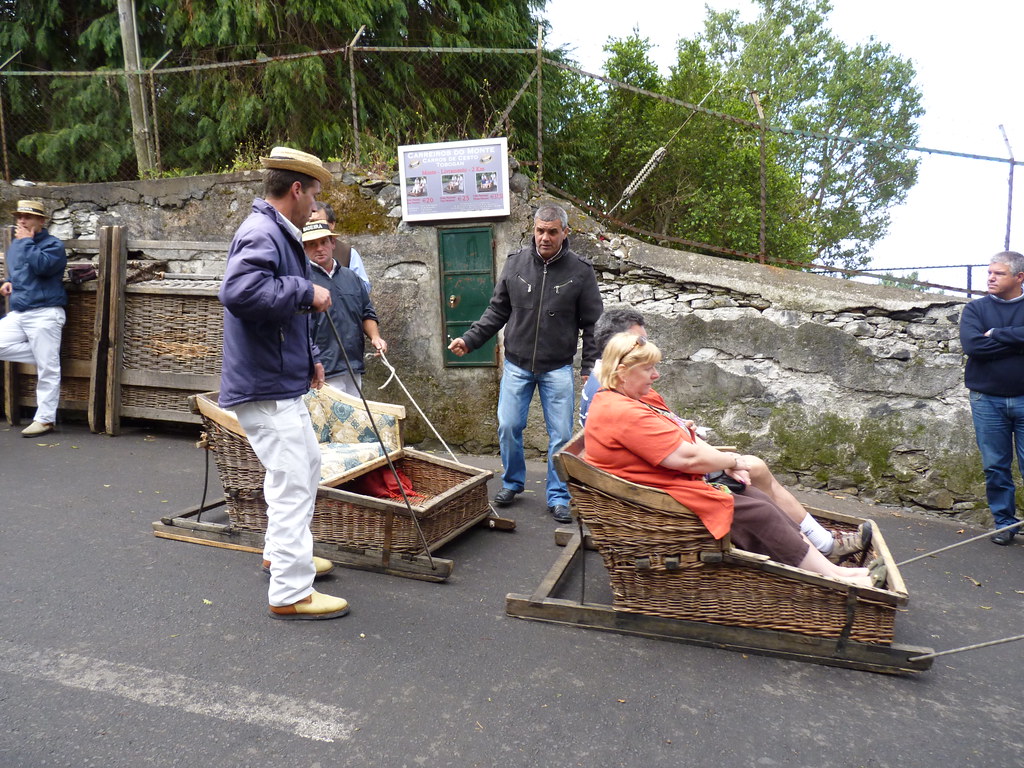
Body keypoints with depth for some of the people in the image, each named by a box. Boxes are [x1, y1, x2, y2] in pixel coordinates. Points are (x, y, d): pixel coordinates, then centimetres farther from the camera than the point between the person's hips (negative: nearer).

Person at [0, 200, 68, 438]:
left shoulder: (53, 245, -6)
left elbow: (40, 266, -26)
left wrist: (26, 241, -14)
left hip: (45, 315, -8)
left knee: (47, 369, -5)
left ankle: (45, 419, 3)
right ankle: (43, 356, 7)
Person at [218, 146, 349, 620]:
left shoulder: (277, 234, 17)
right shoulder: (261, 233, -17)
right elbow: (239, 291, -36)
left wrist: (309, 358, 21)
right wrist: (307, 292, -26)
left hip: (282, 382, 11)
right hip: (265, 387, -11)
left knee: (306, 465, 24)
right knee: (292, 483, -6)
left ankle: (281, 553, 40)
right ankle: (290, 593, 4)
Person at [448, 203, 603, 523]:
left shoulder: (580, 271, -5)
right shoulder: (515, 264, 0)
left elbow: (591, 324, 0)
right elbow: (496, 312, 8)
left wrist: (590, 367, -4)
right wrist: (469, 340, -1)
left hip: (558, 368, -1)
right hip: (517, 364, 2)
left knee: (561, 435, 1)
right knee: (508, 427, 5)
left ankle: (558, 497, 17)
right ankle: (513, 482, 29)